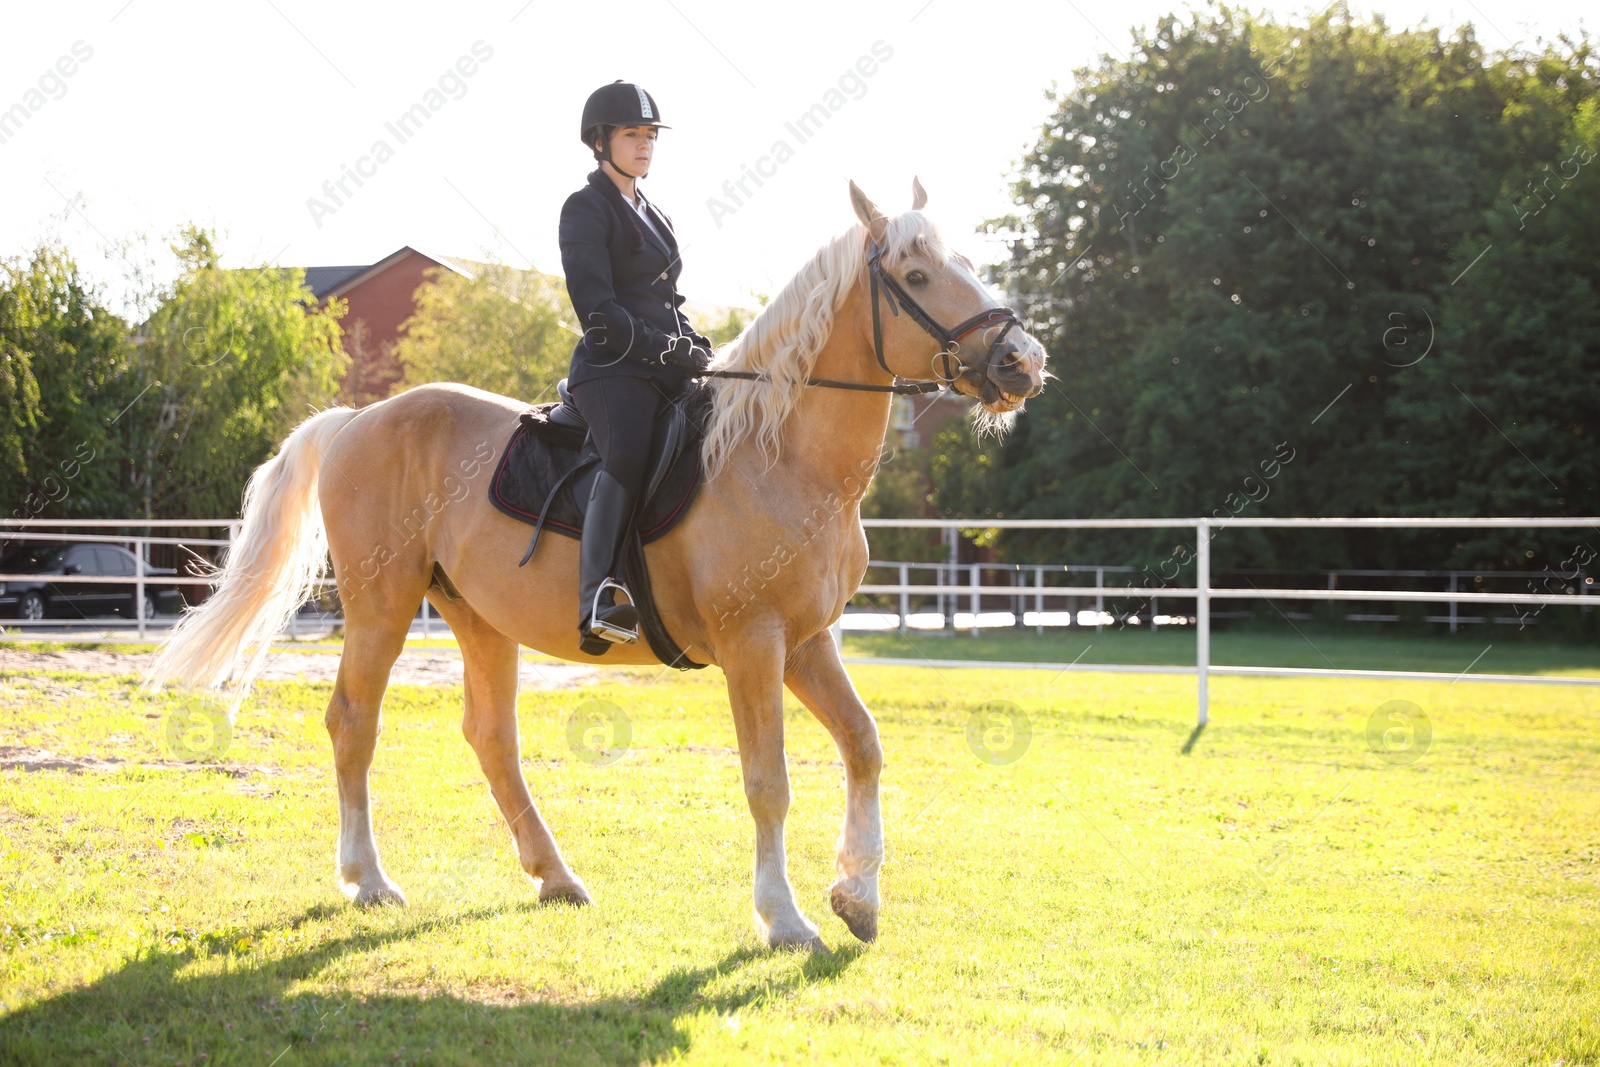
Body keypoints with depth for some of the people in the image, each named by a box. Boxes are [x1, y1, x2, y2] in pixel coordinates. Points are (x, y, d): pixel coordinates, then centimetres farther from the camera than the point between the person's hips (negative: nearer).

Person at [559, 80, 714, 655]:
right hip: (613, 369, -9)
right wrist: (666, 348, -14)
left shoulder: (655, 216, 25)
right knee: (628, 455, -36)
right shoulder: (587, 208, 0)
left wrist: (699, 348, 9)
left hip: (666, 370, 9)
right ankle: (598, 601, -48)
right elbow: (597, 310, -11)